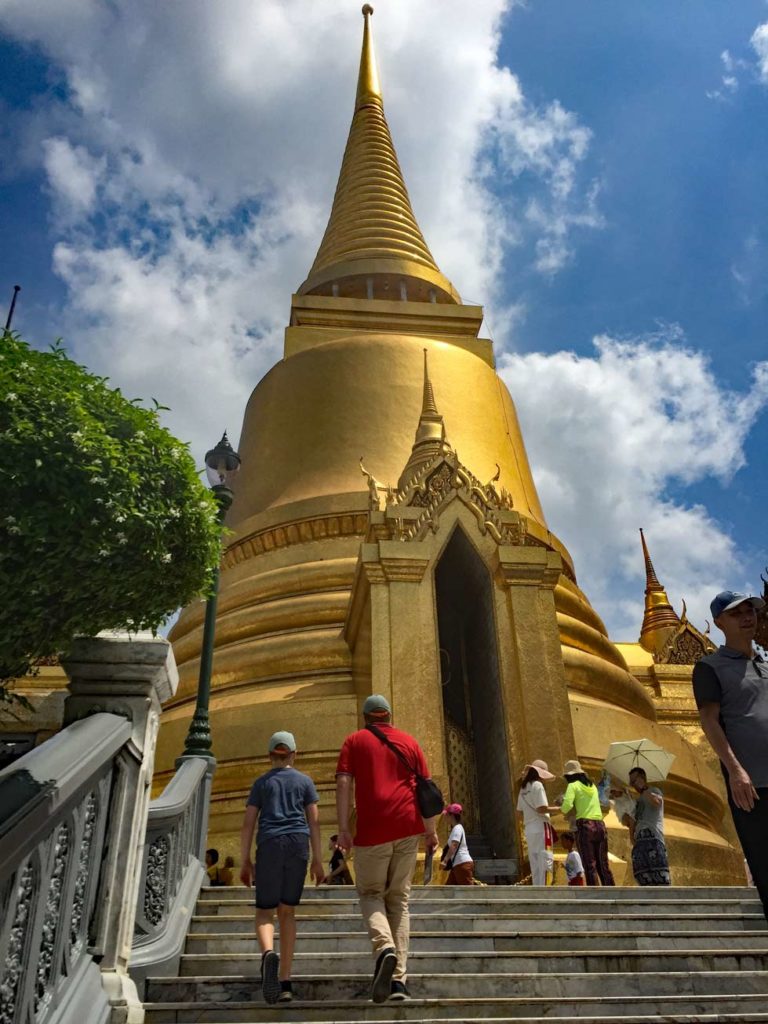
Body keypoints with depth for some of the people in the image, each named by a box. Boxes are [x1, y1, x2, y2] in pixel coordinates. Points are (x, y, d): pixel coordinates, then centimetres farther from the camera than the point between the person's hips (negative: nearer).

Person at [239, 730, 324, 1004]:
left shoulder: (261, 782, 14)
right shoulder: (304, 781, 15)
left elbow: (248, 824, 8)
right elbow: (314, 822, 9)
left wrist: (244, 861, 10)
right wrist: (317, 860, 11)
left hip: (269, 844, -1)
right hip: (298, 843, 1)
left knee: (264, 911, 6)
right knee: (287, 912, 10)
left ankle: (269, 953, -26)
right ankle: (285, 983, 5)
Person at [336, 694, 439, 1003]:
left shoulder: (354, 741, 8)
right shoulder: (409, 741, 15)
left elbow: (343, 783, -3)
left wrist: (343, 828, -4)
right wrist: (431, 830, 15)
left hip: (373, 828, -2)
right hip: (408, 827, 3)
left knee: (370, 893, 11)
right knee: (399, 899, 11)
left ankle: (385, 947, -18)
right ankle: (399, 978, 4)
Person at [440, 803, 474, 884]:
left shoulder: (457, 828, -10)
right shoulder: (456, 828, 19)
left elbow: (453, 846, -23)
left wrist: (445, 860, -30)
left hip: (463, 863, -10)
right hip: (457, 865, 10)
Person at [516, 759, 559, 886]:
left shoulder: (523, 789, 17)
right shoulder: (537, 785, -8)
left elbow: (519, 813, 18)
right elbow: (541, 809, -15)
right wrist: (559, 808, -5)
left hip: (529, 830, 8)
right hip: (541, 828, -8)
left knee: (535, 864, 10)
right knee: (545, 861, -8)